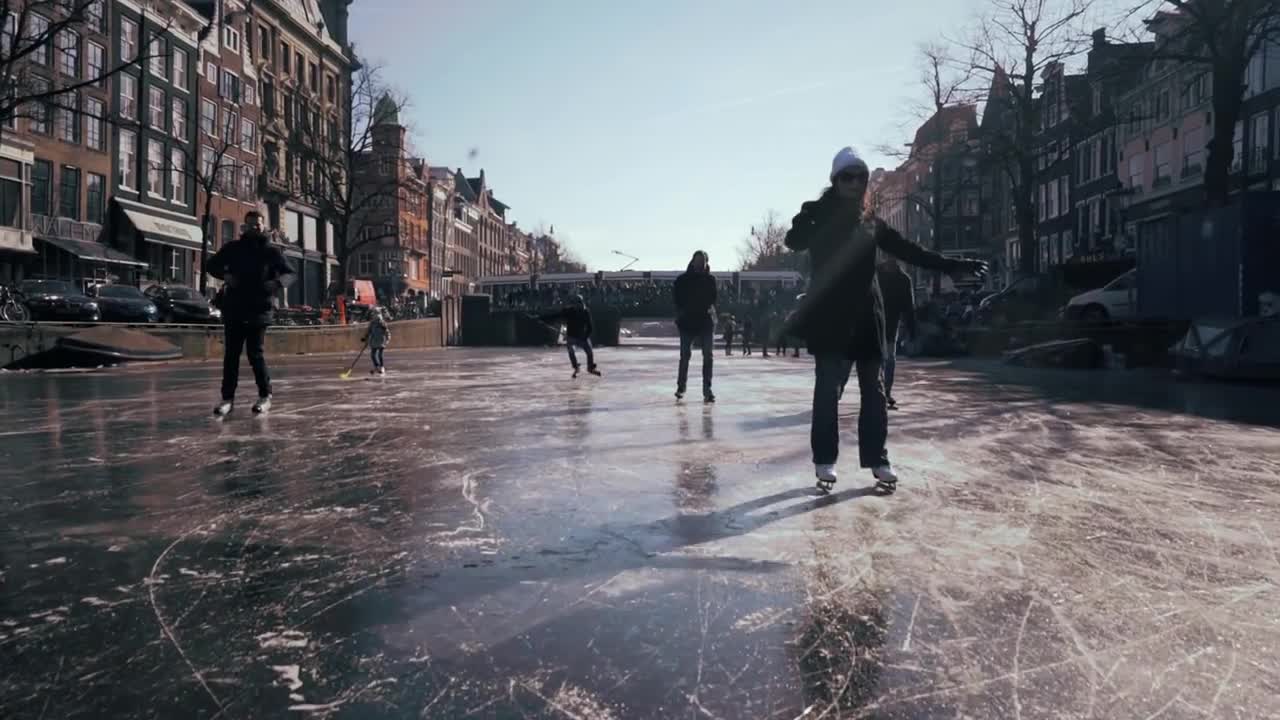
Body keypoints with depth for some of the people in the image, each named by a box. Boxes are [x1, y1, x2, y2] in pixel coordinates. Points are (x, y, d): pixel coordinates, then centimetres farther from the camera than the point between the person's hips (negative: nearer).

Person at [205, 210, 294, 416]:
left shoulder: (270, 251, 4)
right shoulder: (232, 248, 9)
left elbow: (289, 273, -1)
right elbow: (210, 265, 15)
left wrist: (277, 283, -23)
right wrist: (224, 275, -6)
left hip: (258, 310, -2)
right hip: (233, 309, 3)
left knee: (256, 354, -2)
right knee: (231, 355, 3)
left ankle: (265, 396, 11)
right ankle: (228, 398, 9)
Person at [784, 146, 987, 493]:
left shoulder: (871, 223, 13)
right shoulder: (817, 215, 2)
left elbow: (910, 251, 14)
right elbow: (794, 240, -15)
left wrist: (954, 266, 9)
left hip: (865, 316, 4)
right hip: (831, 317, -4)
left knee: (873, 390, 7)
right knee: (828, 390, -5)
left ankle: (877, 460, 16)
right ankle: (824, 462, 4)